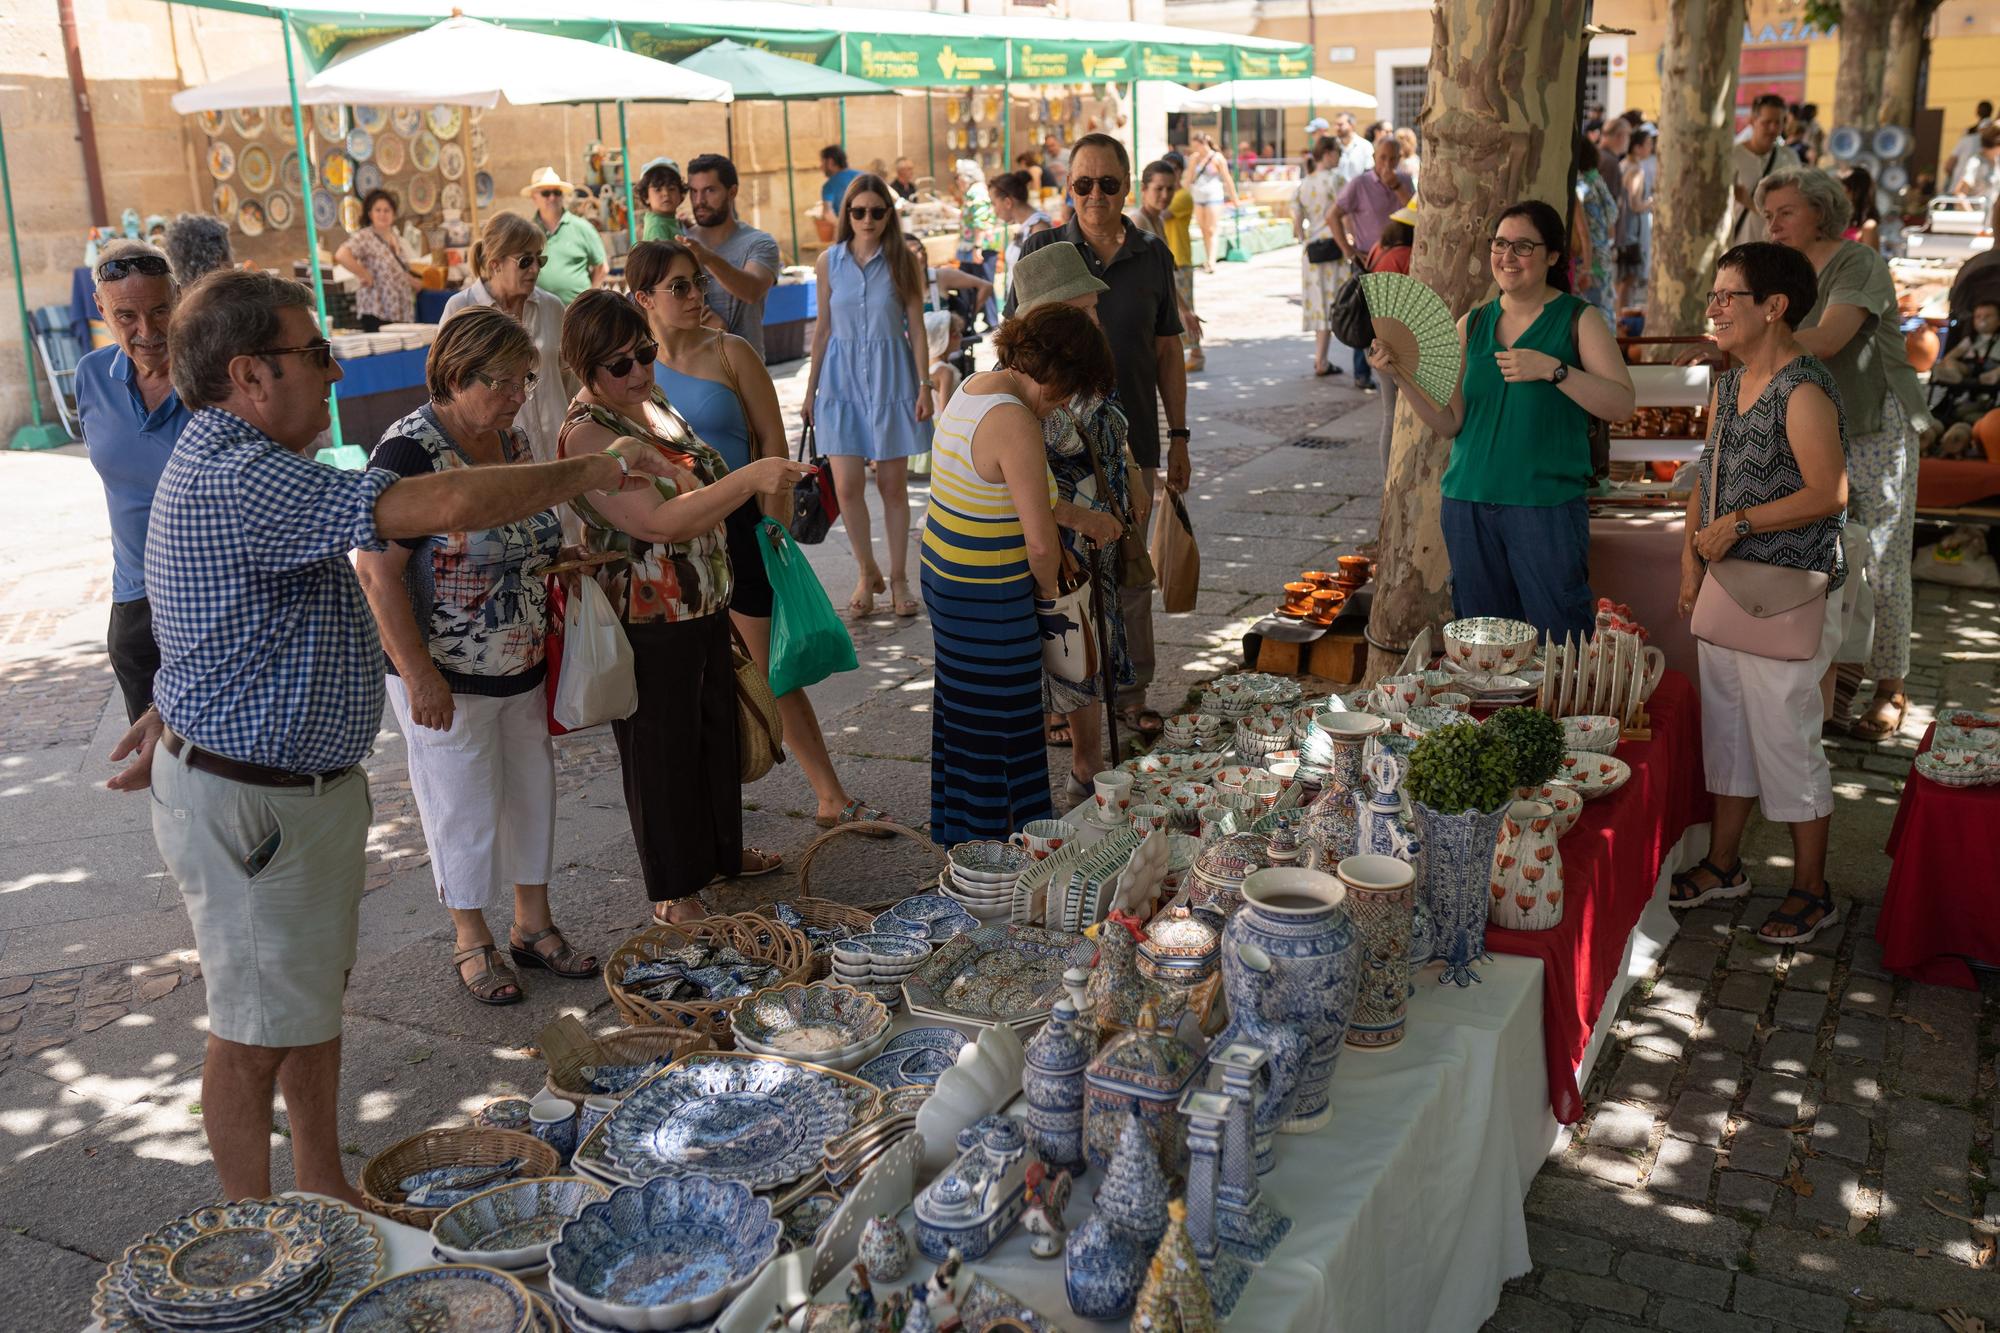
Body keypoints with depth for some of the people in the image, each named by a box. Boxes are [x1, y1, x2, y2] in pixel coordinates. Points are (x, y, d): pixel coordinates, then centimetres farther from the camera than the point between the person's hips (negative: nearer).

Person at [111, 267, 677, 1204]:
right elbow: (444, 504, -34)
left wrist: (173, 712, 27)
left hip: (310, 784, 11)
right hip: (248, 803, -11)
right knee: (257, 1033, 4)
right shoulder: (240, 480, -27)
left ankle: (325, 1194, 36)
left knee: (316, 1002, 20)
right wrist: (592, 473, -23)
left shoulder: (226, 462, 11)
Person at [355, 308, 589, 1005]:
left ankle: (533, 924, 32)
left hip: (523, 669, 7)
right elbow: (377, 570, -20)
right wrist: (419, 674, -21)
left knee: (531, 790, 15)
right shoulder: (410, 451, -19)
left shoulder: (512, 442, 5)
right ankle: (473, 942, 24)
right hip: (448, 679, -7)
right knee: (462, 804, 6)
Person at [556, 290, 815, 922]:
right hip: (647, 628, -9)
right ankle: (674, 890, 24)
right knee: (662, 750, 7)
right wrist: (749, 478, -36)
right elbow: (660, 521, -32)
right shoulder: (588, 436, -22)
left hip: (705, 607, 9)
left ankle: (722, 849, 44)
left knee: (716, 732, 23)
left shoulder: (653, 403, 6)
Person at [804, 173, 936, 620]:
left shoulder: (902, 261, -2)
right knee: (847, 486, -3)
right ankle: (867, 573, 17)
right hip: (842, 376, 1)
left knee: (893, 485, 5)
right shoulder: (829, 261, 3)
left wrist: (924, 387, -6)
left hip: (890, 377, -1)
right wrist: (811, 389, 10)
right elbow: (823, 327, 9)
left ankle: (898, 578, 18)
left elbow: (916, 329, -1)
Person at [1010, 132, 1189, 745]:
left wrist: (1178, 436, 7)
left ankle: (1131, 690, 22)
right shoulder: (1042, 250, -1)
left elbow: (1167, 351, 10)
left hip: (1133, 441, 2)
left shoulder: (1152, 254, 5)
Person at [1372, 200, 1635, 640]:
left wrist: (1553, 368, -19)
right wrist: (1402, 373, -6)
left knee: (1559, 646, -2)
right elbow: (1450, 422, 6)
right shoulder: (1472, 324, 11)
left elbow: (1621, 405, -10)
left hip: (1547, 506, -4)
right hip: (1469, 504, 4)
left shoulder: (1578, 319, 1)